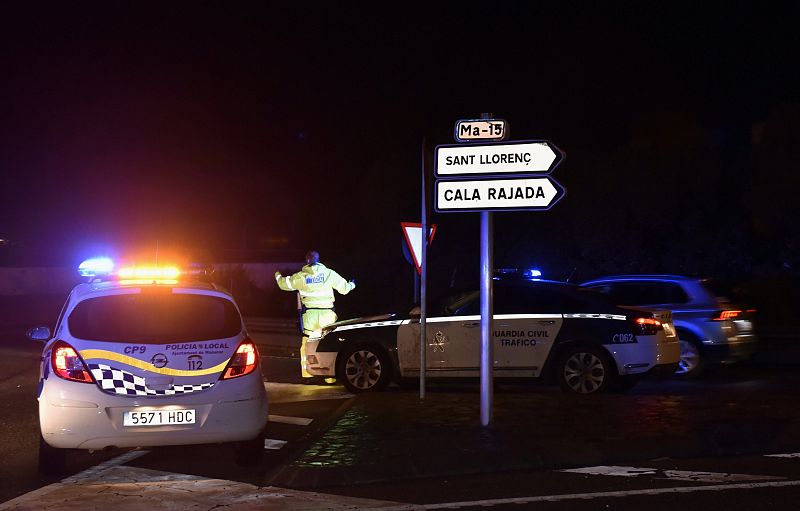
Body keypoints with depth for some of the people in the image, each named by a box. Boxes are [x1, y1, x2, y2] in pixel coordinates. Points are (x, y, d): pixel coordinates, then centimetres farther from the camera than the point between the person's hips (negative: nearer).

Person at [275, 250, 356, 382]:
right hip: (327, 312, 0)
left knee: (307, 343, 11)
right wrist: (351, 285, 30)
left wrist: (278, 276, 36)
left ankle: (307, 373, 13)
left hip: (309, 313, 0)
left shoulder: (300, 277, 1)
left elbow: (284, 284, 13)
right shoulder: (329, 274, 0)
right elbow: (344, 288, 6)